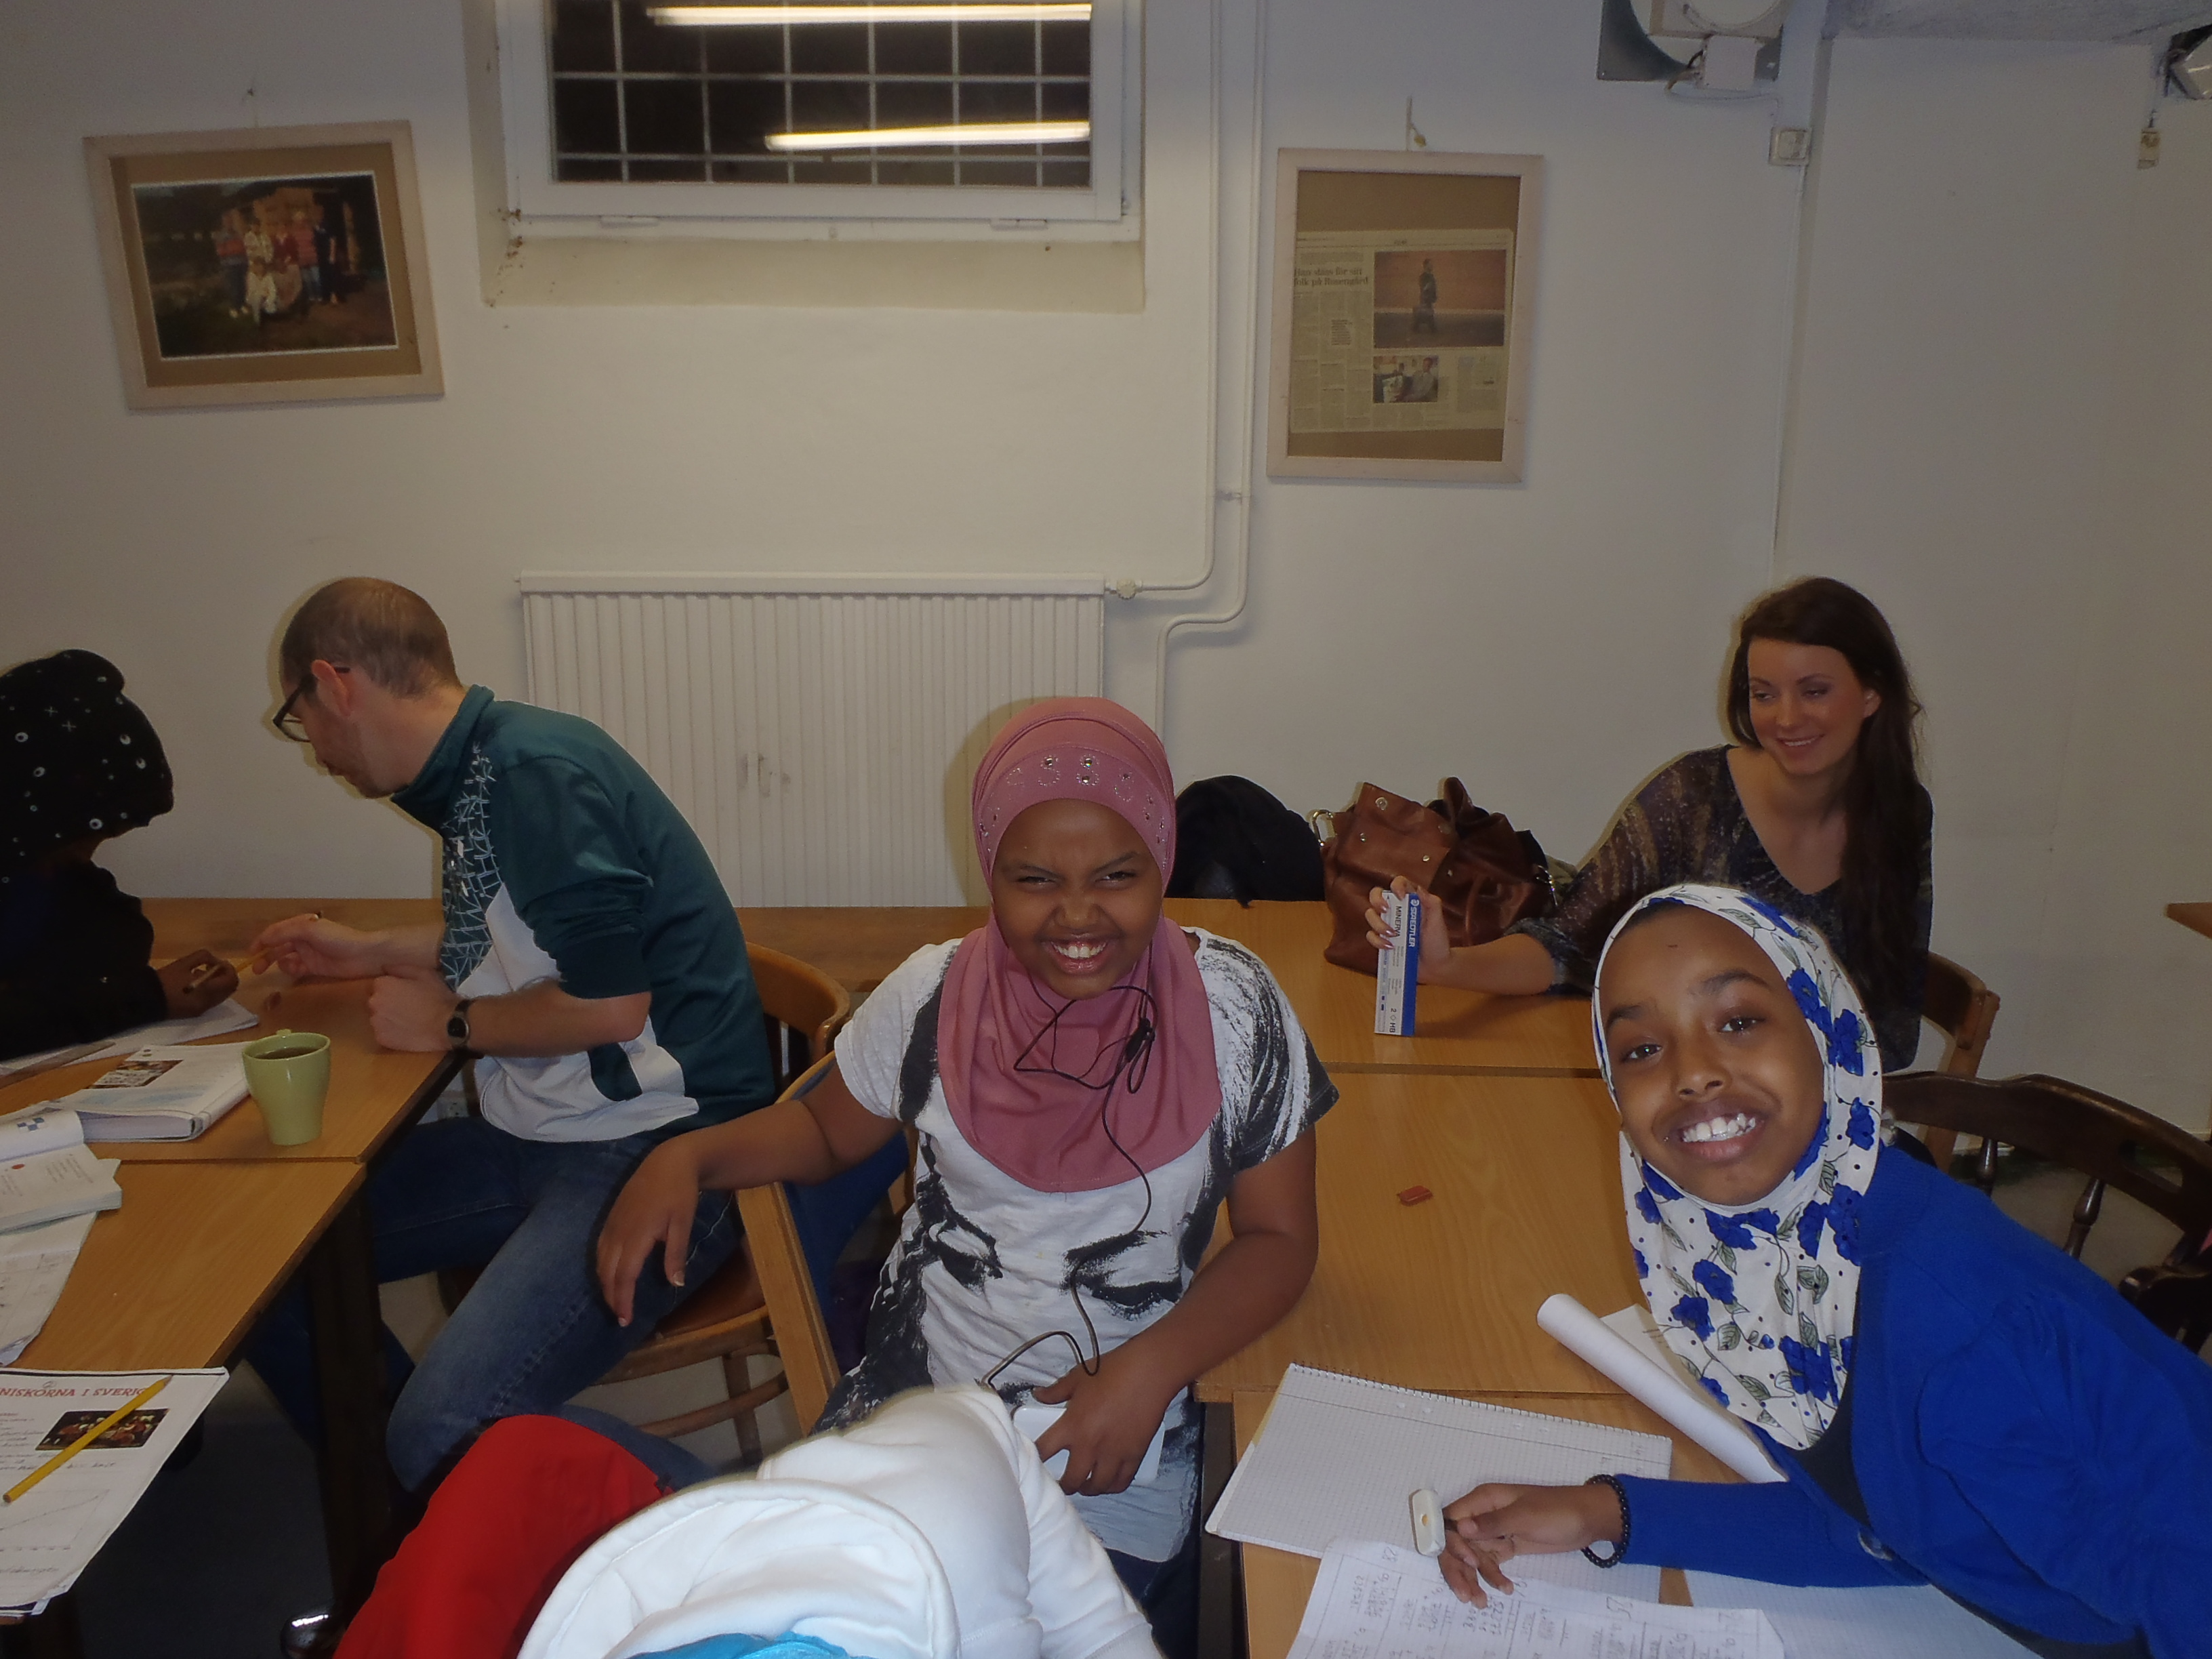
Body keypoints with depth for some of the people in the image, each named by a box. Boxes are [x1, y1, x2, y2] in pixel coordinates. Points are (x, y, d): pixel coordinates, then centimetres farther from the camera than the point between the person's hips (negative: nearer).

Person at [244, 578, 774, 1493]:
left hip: (652, 1147, -10)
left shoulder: (535, 772, -17)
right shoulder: (476, 773, 13)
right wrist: (370, 951, 37)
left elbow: (609, 999, -22)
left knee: (445, 1437, -26)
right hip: (539, 1141, 10)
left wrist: (451, 1023, -5)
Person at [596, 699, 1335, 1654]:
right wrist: (690, 1157, -7)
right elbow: (827, 1130, 11)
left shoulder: (1231, 1011, -12)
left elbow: (1277, 1239, -4)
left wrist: (1148, 1369, -19)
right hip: (913, 1404, 2)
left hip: (1113, 1451, -1)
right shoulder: (934, 996, -7)